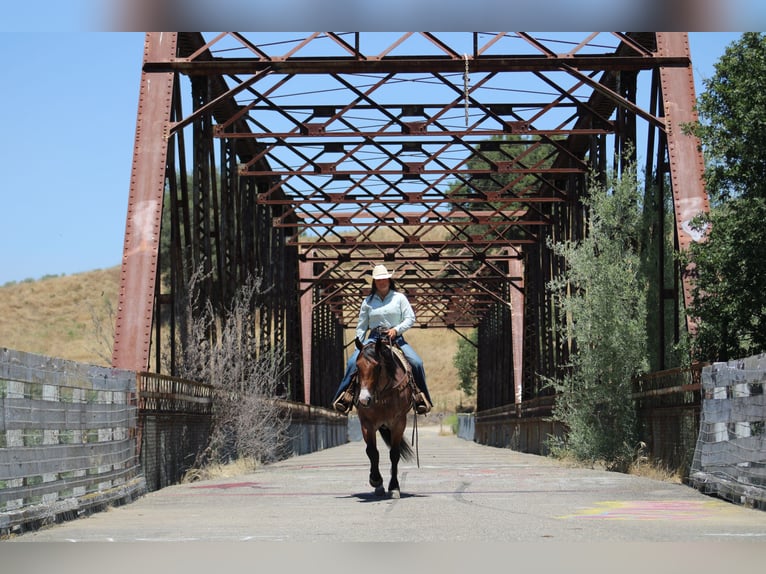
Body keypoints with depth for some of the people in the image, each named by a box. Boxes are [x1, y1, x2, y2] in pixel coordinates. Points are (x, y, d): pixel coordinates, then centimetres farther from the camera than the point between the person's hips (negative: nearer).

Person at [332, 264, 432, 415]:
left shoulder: (399, 298, 7)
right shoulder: (368, 301, 10)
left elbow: (410, 318, 2)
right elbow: (361, 326, 12)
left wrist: (396, 329, -14)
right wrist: (358, 347, 4)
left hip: (396, 338, -1)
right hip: (374, 338, 1)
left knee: (416, 363, -21)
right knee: (353, 361, -23)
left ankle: (420, 396, -7)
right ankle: (345, 394, -20)